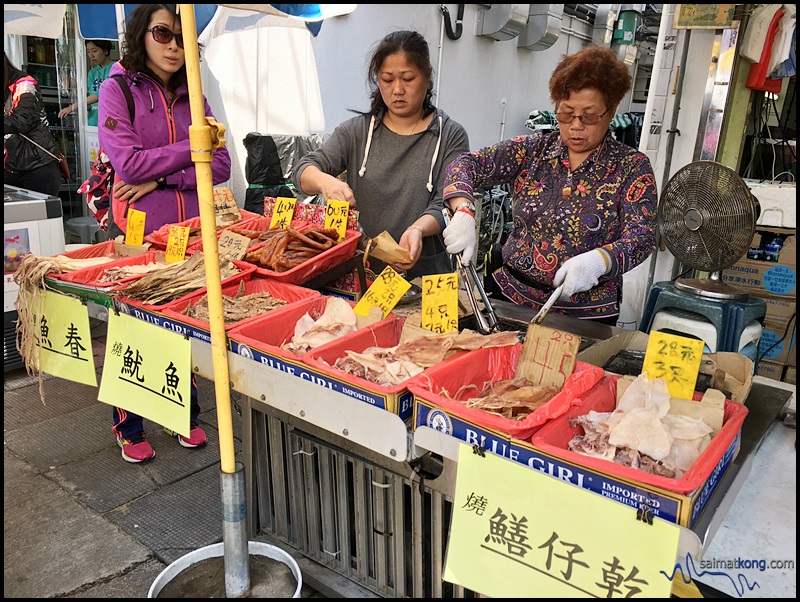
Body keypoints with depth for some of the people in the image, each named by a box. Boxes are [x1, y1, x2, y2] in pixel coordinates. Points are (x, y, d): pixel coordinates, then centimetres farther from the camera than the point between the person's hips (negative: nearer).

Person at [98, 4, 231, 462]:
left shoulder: (193, 97, 10)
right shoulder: (118, 89, -2)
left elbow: (221, 166, -1)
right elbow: (129, 163, -15)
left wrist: (161, 178, -13)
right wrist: (192, 148, -7)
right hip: (139, 231, -4)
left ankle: (187, 416, 31)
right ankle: (130, 428, 26)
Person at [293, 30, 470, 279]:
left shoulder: (451, 136, 5)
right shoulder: (356, 130, 11)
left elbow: (445, 205, -3)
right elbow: (305, 170, 3)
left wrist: (418, 228, -25)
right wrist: (324, 181, -21)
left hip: (423, 271, -1)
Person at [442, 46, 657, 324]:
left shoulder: (632, 167, -4)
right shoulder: (534, 150, 2)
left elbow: (642, 238, -14)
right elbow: (467, 164, -4)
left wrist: (598, 260, -36)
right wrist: (463, 213, -24)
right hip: (511, 296, 2)